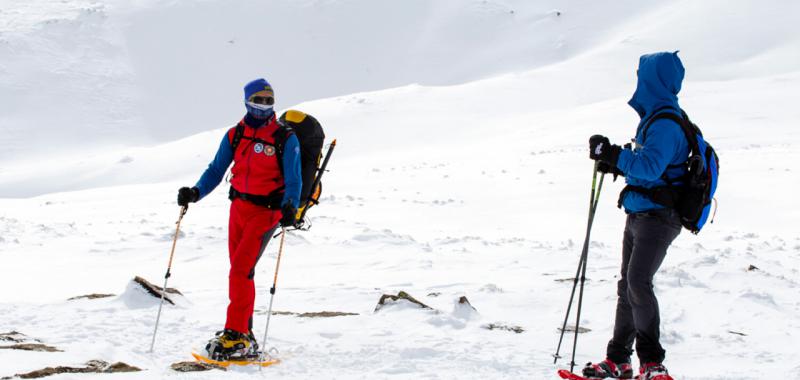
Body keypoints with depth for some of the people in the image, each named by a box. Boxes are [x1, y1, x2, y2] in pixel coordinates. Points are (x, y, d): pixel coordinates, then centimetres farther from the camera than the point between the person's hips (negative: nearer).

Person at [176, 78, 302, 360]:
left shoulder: (285, 139, -7)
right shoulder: (235, 135, 6)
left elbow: (293, 180, -10)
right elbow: (216, 170, 8)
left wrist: (290, 207, -28)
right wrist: (195, 192, -9)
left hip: (266, 211, -6)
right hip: (238, 207, 6)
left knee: (240, 271, -16)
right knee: (239, 272, 10)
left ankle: (236, 335, -13)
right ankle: (244, 334, 20)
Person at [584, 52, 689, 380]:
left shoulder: (666, 123, -16)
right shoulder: (654, 118, 16)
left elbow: (651, 167, -27)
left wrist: (611, 153, -21)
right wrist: (616, 164, 9)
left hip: (657, 217, -10)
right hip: (638, 215, 10)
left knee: (638, 283, -19)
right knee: (627, 285, 13)